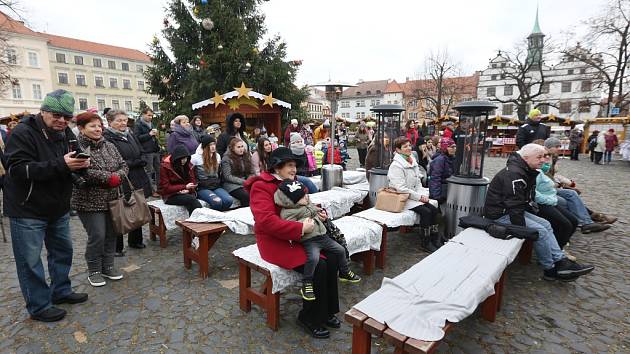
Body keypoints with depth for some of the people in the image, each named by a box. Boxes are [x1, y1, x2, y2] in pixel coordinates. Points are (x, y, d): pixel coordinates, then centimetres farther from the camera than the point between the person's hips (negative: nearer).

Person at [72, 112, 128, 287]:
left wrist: (117, 176, -12)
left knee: (111, 234, 11)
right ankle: (94, 271, 18)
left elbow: (123, 166, 8)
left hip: (111, 199, 6)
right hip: (90, 201, -6)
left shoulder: (109, 145, 10)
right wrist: (109, 177, -20)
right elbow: (82, 172, -23)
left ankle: (108, 266, 27)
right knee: (97, 236, -3)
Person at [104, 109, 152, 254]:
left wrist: (129, 163, -5)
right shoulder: (107, 138, -9)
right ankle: (116, 247, 17)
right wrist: (135, 162, -11)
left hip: (137, 181, 7)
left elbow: (142, 155, 12)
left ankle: (135, 240, 31)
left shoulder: (130, 135, 14)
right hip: (121, 183, -7)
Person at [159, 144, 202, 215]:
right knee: (192, 199, -32)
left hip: (187, 194, 4)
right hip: (171, 196, -3)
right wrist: (185, 186, -18)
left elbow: (193, 181, 10)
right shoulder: (165, 166, -7)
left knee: (192, 205, -32)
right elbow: (166, 188, -9)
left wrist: (188, 190, -13)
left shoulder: (188, 165, 7)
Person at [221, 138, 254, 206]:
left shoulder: (246, 156, 15)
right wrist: (243, 182, -14)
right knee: (246, 195, -34)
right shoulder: (226, 158, -2)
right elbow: (228, 177, -8)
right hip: (232, 185, -5)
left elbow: (251, 173, 16)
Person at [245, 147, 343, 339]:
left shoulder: (291, 182, 10)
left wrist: (318, 213, -1)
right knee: (318, 266, -23)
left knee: (332, 258, -10)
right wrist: (300, 228, -28)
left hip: (299, 237, 8)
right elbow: (266, 221, -27)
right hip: (275, 242, -8)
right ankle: (310, 318, 1)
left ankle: (327, 310, 8)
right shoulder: (261, 187, -14)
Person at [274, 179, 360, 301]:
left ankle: (344, 273, 37)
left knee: (340, 250, 12)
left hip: (322, 236, 8)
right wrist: (302, 225, -31)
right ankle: (306, 284, -13)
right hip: (309, 240, -8)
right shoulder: (287, 212, -15)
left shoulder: (307, 203, 11)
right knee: (313, 258, -34)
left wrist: (321, 214, 15)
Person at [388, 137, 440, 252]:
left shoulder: (413, 161, 11)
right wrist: (419, 197, -17)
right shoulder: (396, 166, -17)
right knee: (426, 211, -20)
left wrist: (423, 194, -3)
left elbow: (418, 181, 14)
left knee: (434, 209, -7)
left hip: (415, 195, 8)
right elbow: (401, 188, -22)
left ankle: (434, 239, 6)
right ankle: (425, 242, -5)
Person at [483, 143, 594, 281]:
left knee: (545, 224, 6)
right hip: (500, 214, -11)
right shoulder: (514, 174, -24)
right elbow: (514, 205, -25)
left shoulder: (528, 172, 11)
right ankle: (551, 270, 3)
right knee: (540, 231, -14)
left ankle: (561, 262, 7)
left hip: (515, 210, 11)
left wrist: (533, 217, 16)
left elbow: (526, 199, 22)